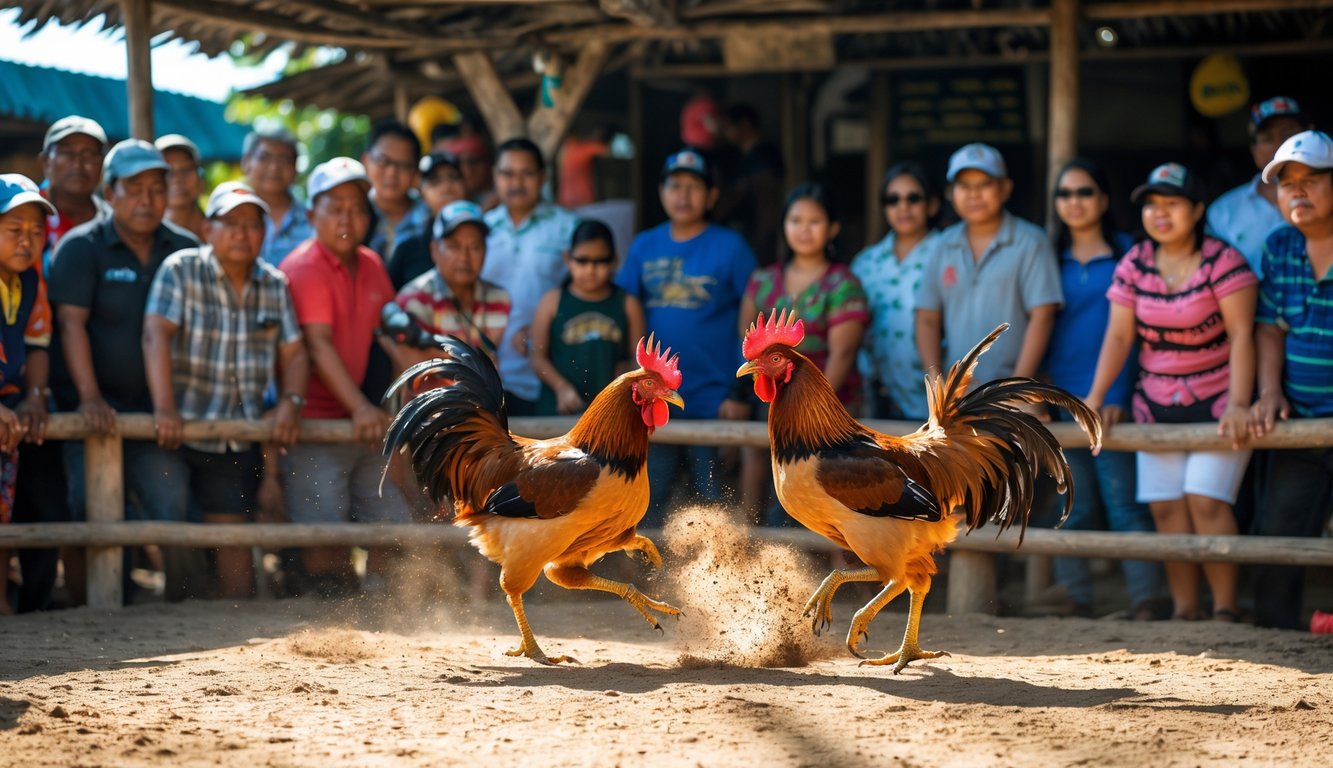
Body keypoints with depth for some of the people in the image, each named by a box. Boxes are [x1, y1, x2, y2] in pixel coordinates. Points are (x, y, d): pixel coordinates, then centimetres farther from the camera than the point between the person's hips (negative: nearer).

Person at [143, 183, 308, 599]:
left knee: (235, 537, 2)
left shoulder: (274, 284, 8)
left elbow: (293, 351, 9)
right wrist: (164, 406, -29)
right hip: (180, 430, -3)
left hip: (239, 438, 3)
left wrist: (291, 400, -11)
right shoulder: (181, 270, -5)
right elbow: (156, 334, -17)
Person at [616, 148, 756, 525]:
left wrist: (741, 394, -9)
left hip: (714, 404, -3)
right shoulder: (644, 247, 9)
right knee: (647, 504, 6)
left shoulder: (730, 247, -1)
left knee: (713, 504, 1)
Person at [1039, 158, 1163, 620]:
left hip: (1112, 400, -3)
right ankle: (1075, 599, 9)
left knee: (1124, 503, -7)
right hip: (1061, 399, 3)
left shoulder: (1126, 254, 3)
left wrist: (1116, 394, -11)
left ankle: (1144, 602, -7)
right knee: (1073, 507, 5)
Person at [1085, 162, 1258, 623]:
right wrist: (1095, 398, -11)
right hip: (1157, 406, 5)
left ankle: (1225, 609, -7)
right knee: (1165, 506, -2)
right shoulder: (1134, 266, 2)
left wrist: (1238, 404, -26)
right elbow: (1118, 335, 0)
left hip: (1217, 400, -5)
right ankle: (1184, 609, 5)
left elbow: (1241, 334, -16)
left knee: (1206, 500, -14)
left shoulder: (1223, 262, -11)